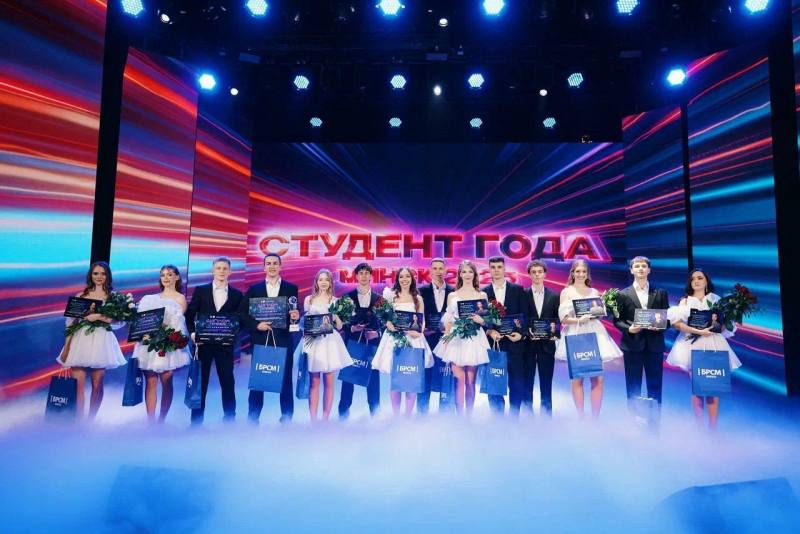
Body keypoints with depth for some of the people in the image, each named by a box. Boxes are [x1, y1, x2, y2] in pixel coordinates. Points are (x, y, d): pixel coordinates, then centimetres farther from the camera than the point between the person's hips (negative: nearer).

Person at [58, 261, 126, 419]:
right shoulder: (81, 296, 11)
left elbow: (121, 321, -4)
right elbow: (71, 321, 9)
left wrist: (99, 317, -14)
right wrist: (66, 347, 3)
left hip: (100, 342, -1)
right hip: (80, 342, 1)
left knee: (97, 385, 2)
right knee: (77, 385, -5)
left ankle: (90, 421, 15)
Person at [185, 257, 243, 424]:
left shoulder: (236, 294, 4)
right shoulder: (200, 290, 4)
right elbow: (189, 314, 5)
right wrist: (193, 333, -7)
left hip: (225, 345, 0)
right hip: (203, 343, 0)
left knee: (227, 382, 5)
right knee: (200, 382, 8)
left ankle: (229, 419, 18)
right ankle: (196, 421, 19)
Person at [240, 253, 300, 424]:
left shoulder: (291, 288, 5)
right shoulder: (254, 289, 7)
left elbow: (296, 312, 3)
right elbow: (242, 313, 2)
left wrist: (296, 316, -19)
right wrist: (256, 325, -13)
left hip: (284, 340, 0)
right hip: (260, 339, 1)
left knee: (286, 381, 7)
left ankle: (287, 419, 18)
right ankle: (253, 419, 19)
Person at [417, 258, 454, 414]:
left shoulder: (453, 291, 5)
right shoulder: (422, 290, 4)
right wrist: (422, 330, -11)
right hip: (427, 338, 0)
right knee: (425, 377, 5)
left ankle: (445, 413, 17)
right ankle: (422, 412, 14)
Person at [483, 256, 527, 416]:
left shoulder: (518, 290, 6)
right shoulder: (483, 292, 5)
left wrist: (521, 333, -9)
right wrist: (490, 332, -13)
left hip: (515, 342, 0)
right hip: (493, 343, 0)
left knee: (517, 383, 4)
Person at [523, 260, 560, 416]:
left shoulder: (554, 296, 7)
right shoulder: (523, 295, 2)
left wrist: (554, 331, -12)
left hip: (547, 344, 1)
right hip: (528, 344, -1)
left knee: (546, 384, 7)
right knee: (527, 383, 5)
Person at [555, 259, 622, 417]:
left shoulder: (594, 292, 15)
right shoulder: (566, 292, 4)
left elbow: (601, 314, 16)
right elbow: (564, 318, -3)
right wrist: (579, 320, -19)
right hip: (575, 336, -3)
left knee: (598, 378, -3)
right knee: (577, 379, -3)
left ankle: (595, 417, 5)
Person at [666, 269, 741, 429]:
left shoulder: (716, 300, 12)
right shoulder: (685, 301, 8)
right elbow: (676, 322, -6)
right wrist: (698, 331, -15)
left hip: (714, 345, 1)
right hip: (693, 345, -1)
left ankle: (713, 426, 0)